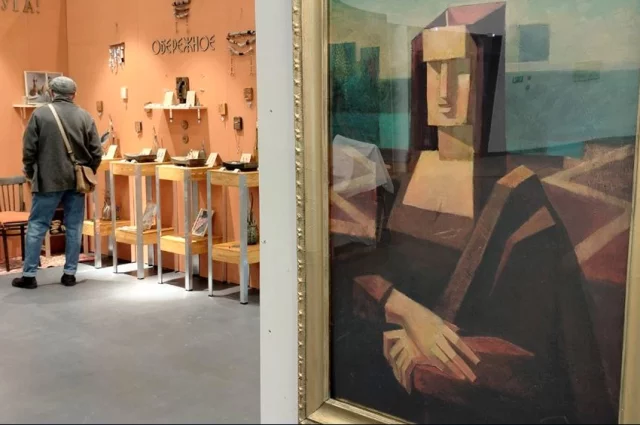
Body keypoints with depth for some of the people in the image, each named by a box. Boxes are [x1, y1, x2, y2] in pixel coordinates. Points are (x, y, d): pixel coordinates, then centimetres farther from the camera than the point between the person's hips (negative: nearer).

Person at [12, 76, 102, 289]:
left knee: (37, 226, 6)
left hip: (48, 180, -2)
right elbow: (96, 152, 0)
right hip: (77, 181, 2)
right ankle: (70, 273, 12)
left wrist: (30, 173, 11)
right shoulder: (85, 116, 0)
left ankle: (29, 275, 8)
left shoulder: (40, 114, -5)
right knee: (74, 227, 9)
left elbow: (28, 149, -4)